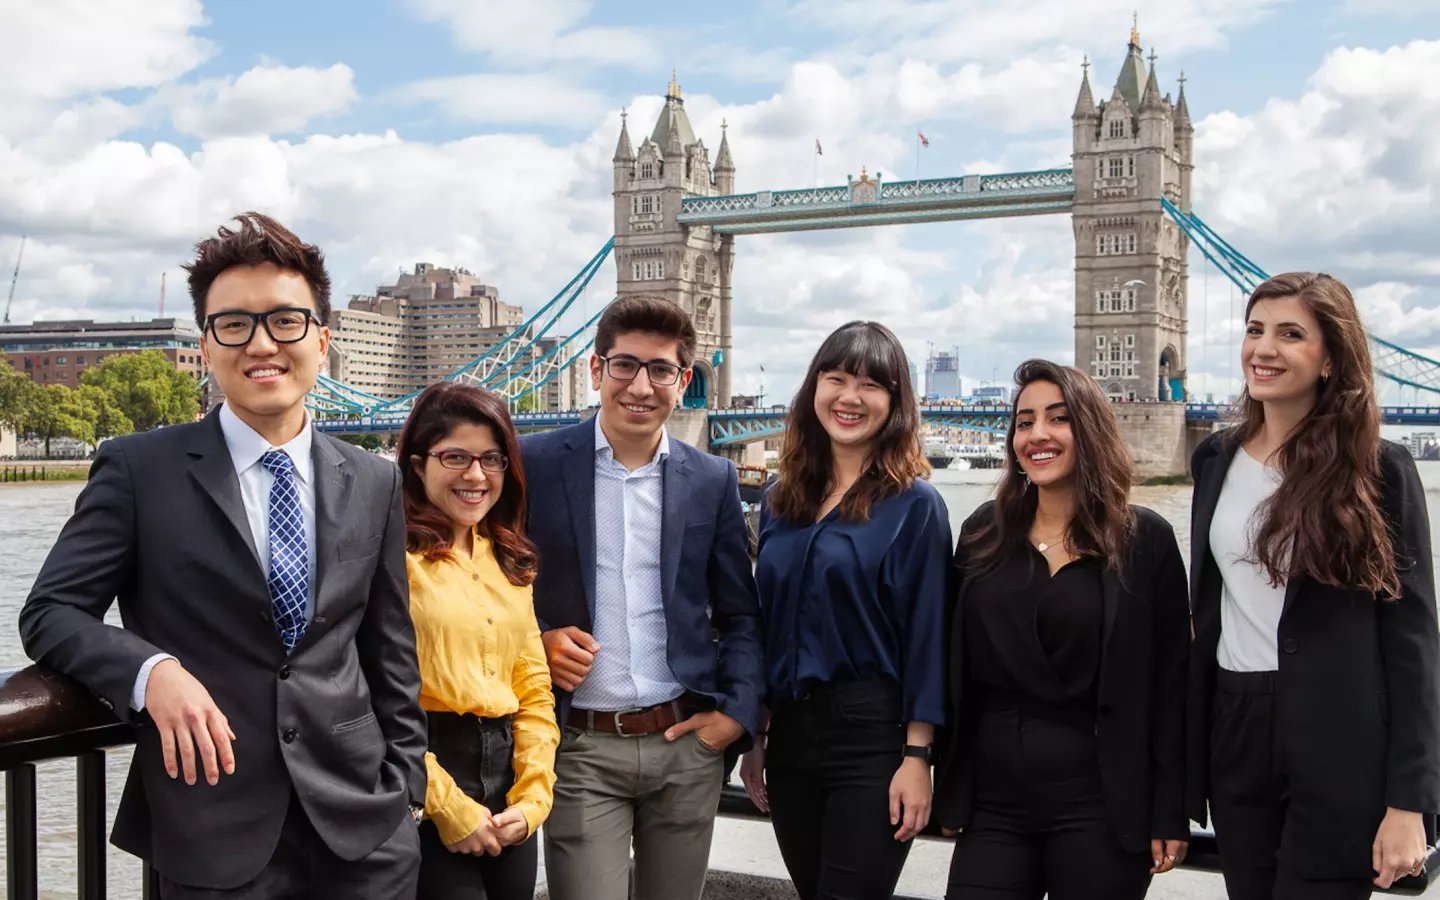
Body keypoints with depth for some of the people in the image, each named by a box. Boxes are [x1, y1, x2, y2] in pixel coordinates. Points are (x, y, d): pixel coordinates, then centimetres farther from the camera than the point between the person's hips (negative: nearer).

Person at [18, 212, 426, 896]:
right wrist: (150, 671, -19)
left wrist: (405, 789, 8)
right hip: (212, 840, -2)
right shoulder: (139, 471, -2)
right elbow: (49, 612, -2)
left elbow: (390, 654, 11)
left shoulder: (375, 485, 7)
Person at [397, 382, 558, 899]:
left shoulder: (510, 560, 13)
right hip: (424, 797, -6)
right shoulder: (396, 555, -10)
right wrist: (448, 807, -14)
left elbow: (534, 687, 11)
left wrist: (533, 797, 0)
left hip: (506, 782, 7)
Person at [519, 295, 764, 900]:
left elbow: (739, 614, 10)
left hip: (688, 743, 3)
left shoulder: (713, 480, 5)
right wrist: (532, 641, -11)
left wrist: (737, 713, -2)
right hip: (580, 748, -2)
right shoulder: (535, 464, -3)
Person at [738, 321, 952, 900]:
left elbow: (927, 634, -9)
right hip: (788, 732, 5)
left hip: (871, 736, -5)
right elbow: (763, 625, 12)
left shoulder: (913, 504, -7)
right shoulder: (780, 502, 8)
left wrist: (917, 758, -12)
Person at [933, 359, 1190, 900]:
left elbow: (1170, 685, -3)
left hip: (1101, 805, -2)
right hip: (992, 799, 3)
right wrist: (949, 790, 7)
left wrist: (1170, 812, -5)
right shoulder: (982, 532, 5)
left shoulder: (1145, 540, -3)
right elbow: (954, 668, 8)